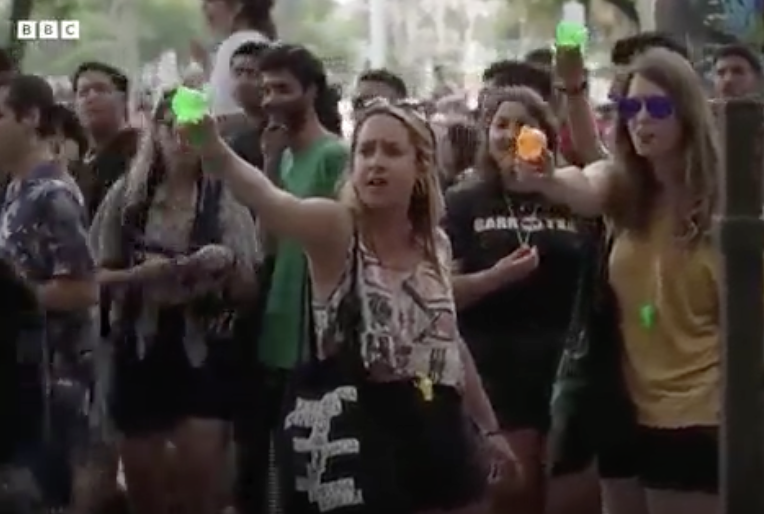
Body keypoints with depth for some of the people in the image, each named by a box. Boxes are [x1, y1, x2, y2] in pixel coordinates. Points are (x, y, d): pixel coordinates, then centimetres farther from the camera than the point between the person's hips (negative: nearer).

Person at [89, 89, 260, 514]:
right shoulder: (127, 193, 0)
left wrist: (226, 267, -24)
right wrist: (141, 274, -17)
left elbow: (248, 287, -3)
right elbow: (97, 274, 2)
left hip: (205, 352, -2)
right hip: (140, 351, 2)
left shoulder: (226, 197, -3)